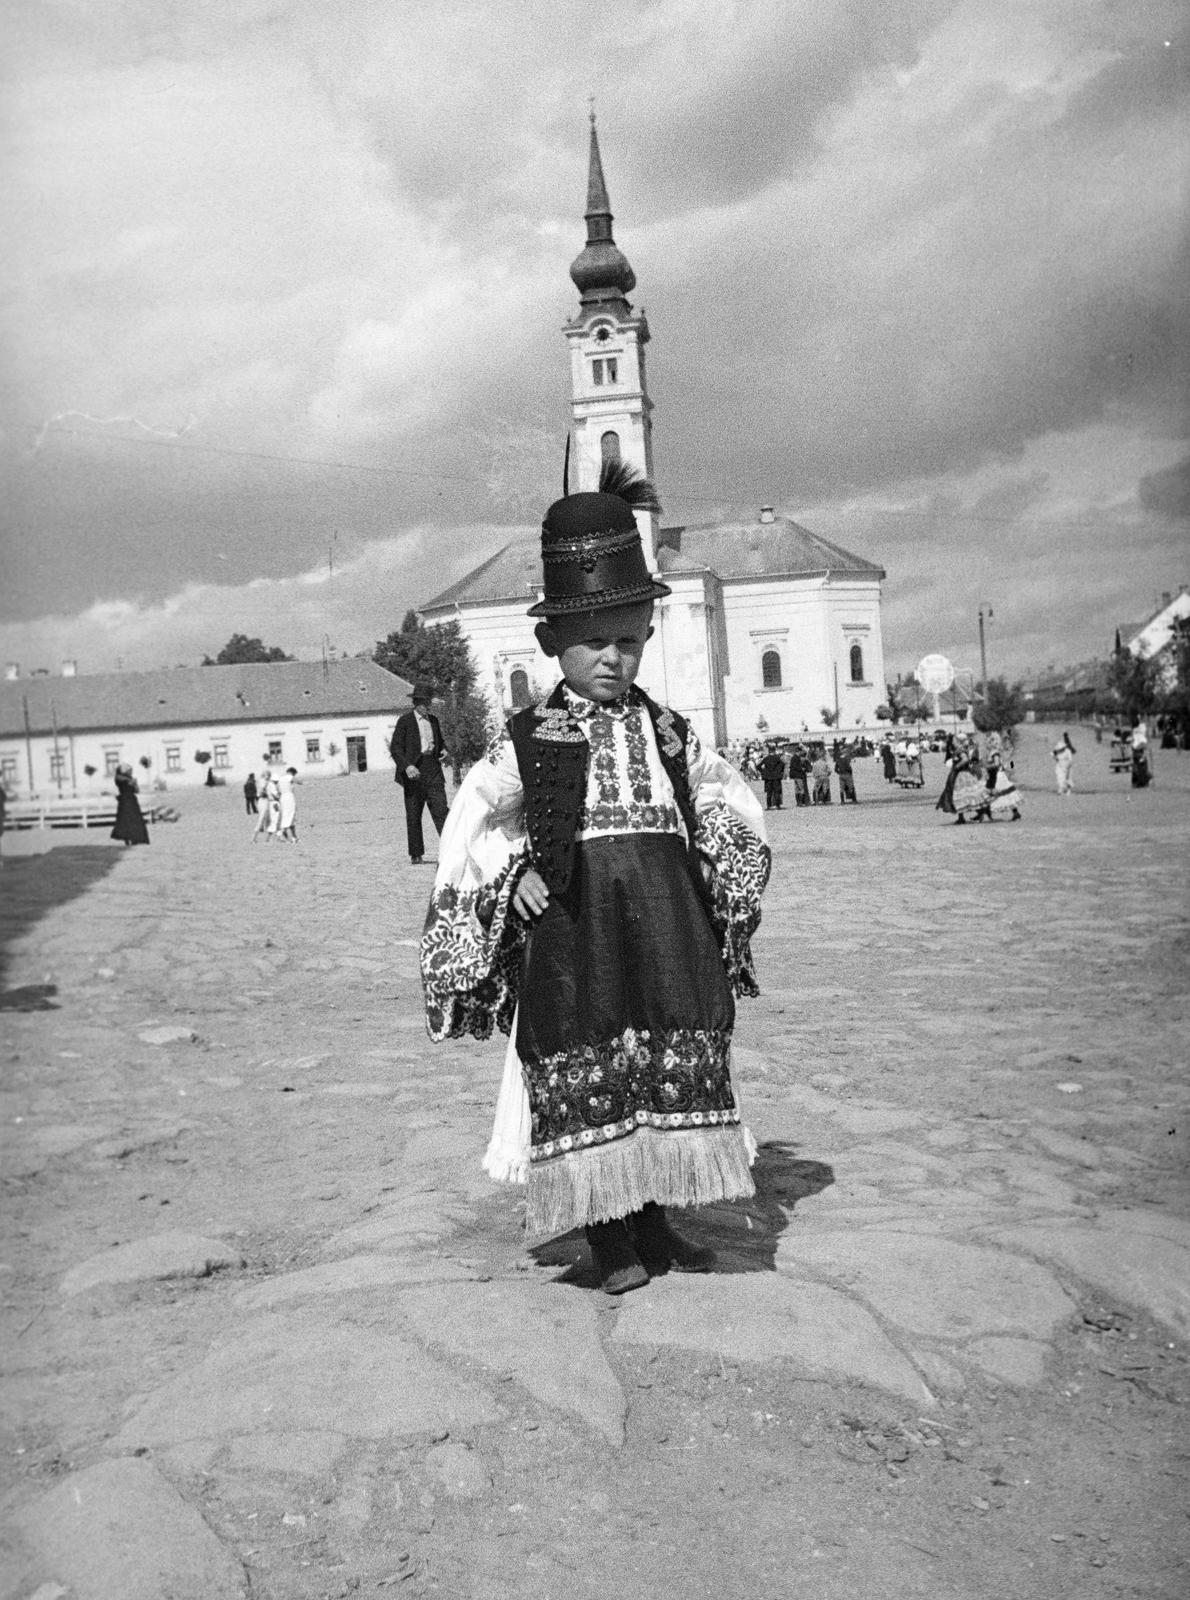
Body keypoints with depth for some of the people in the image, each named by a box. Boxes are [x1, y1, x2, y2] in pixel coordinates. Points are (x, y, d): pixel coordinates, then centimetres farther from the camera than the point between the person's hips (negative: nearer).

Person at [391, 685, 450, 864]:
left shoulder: (434, 720, 15)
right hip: (414, 771, -3)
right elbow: (395, 748, -6)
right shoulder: (405, 721, -1)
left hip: (433, 770, 3)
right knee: (413, 814, 4)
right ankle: (416, 854, 12)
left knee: (440, 809, -9)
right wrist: (407, 766, -21)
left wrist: (443, 749, 7)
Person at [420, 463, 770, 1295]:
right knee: (585, 1073, 0)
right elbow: (478, 818, 6)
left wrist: (721, 844, 1)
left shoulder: (669, 729, 10)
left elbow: (727, 796, 20)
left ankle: (656, 1223, 24)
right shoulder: (528, 738, 1)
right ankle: (609, 1238, 13)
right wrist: (512, 875, -8)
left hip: (665, 917, 4)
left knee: (674, 1065, 7)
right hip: (572, 921, -3)